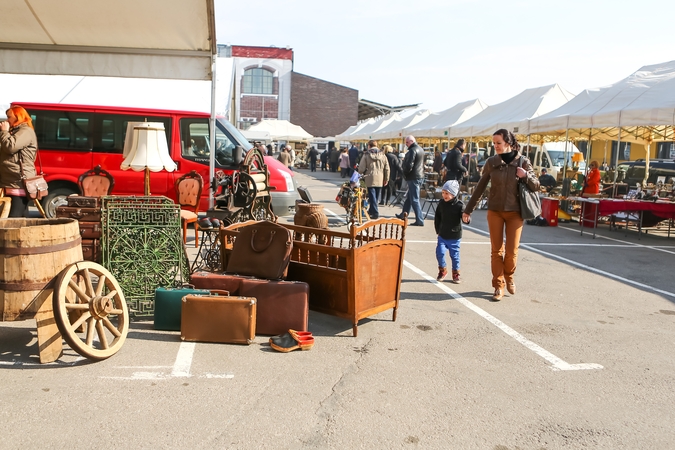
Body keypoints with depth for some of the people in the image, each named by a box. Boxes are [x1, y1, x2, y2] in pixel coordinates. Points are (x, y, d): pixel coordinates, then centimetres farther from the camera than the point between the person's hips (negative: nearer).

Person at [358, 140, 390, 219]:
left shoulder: (366, 155, -3)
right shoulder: (382, 155, 7)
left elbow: (361, 168, -5)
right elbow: (387, 168, 7)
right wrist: (386, 179, 14)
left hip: (370, 179, -3)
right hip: (380, 180, 3)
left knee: (372, 196, 0)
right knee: (376, 196, 14)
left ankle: (375, 213, -7)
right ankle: (371, 211, 26)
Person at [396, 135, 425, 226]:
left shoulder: (413, 150, -16)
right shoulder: (420, 149, 15)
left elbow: (409, 165, -22)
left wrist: (405, 173, -5)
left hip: (413, 177, -10)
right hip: (420, 176, 10)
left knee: (414, 199, -7)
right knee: (409, 197, 20)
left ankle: (419, 220, -9)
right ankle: (403, 215, 32)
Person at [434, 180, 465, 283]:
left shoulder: (459, 205, -13)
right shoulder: (441, 204, -2)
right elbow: (437, 218, 9)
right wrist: (438, 231, 9)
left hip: (454, 237, -3)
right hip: (442, 235, 3)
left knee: (454, 255, 7)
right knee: (439, 253, -4)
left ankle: (456, 273, 27)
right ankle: (443, 270, 20)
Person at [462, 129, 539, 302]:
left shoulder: (523, 162, -4)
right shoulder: (491, 162, -1)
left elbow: (536, 186, 3)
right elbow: (480, 188, 5)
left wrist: (526, 175, -17)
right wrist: (468, 210, 6)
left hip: (515, 212, -1)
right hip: (495, 211, 1)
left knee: (512, 251, 0)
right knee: (496, 250, 2)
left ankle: (509, 277, 28)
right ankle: (498, 286, 12)